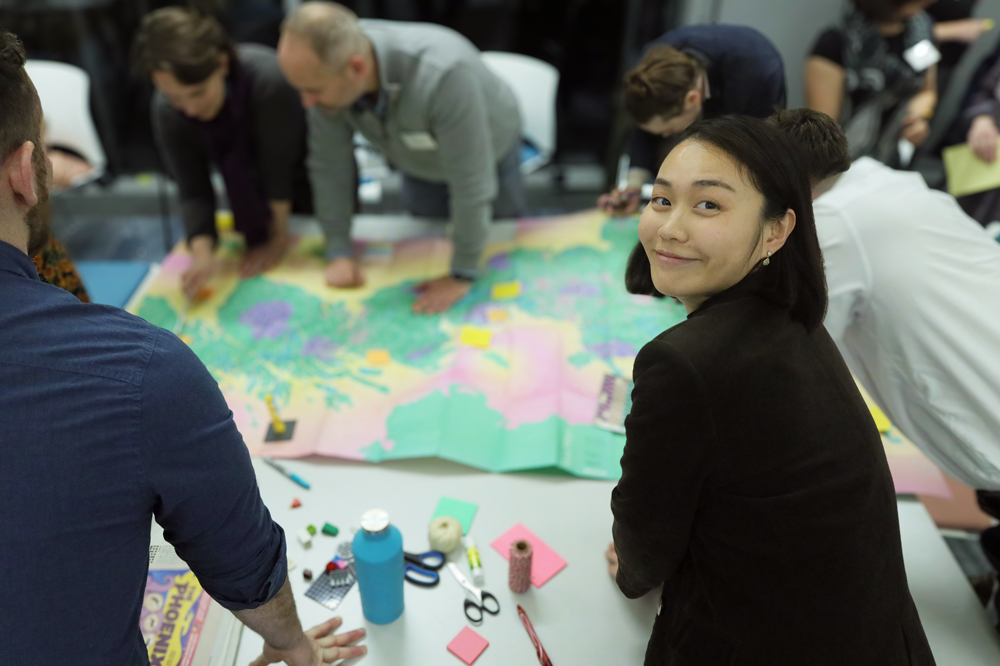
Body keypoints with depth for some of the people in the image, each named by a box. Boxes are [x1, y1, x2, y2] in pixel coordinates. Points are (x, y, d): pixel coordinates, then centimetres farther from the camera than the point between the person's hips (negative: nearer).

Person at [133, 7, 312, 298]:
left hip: (317, 179, -3)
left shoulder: (268, 79, -39)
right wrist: (202, 253, -34)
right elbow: (194, 191, -19)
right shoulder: (166, 110, -24)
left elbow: (278, 169, -29)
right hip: (255, 196, 4)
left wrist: (280, 237, -18)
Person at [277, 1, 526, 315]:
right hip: (421, 166, 4)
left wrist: (462, 276, -32)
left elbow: (471, 185, -39)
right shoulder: (325, 69, -31)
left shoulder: (443, 75, -47)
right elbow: (329, 163, -18)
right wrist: (339, 252, -16)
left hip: (488, 158, -3)